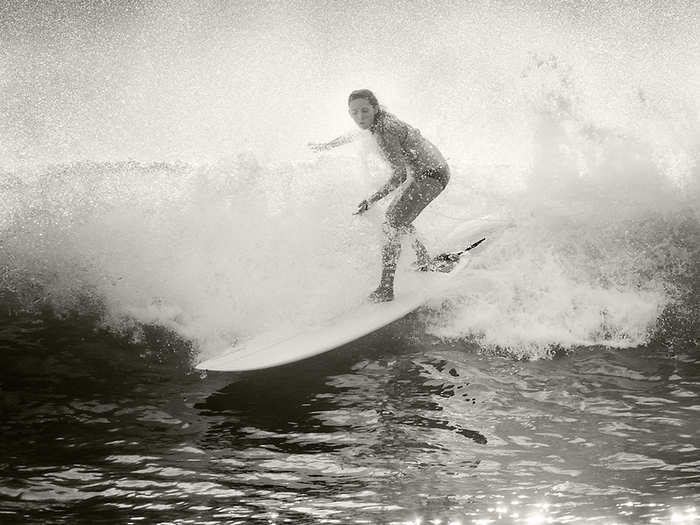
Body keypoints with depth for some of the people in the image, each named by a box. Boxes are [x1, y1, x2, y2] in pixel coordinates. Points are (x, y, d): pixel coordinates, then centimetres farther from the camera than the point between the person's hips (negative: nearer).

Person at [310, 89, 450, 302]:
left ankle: (386, 288, -26)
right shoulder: (380, 118, 3)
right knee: (399, 219, 24)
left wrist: (372, 200, -37)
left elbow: (400, 174, -32)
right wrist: (327, 145, 38)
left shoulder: (383, 132, -25)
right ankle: (425, 262, 41)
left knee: (393, 223, -20)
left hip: (432, 175, -10)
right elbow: (355, 135, 26)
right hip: (425, 172, 10)